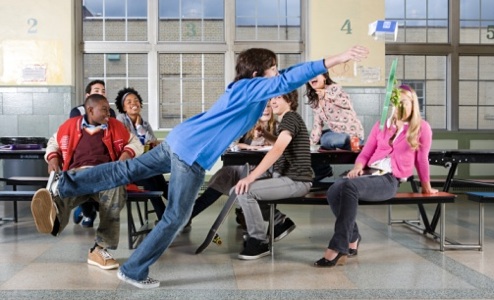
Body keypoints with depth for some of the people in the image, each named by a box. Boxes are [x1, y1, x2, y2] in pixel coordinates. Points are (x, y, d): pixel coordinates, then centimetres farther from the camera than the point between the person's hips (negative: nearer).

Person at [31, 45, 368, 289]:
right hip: (193, 156, -9)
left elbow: (288, 76, 24)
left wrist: (332, 61, 22)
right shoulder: (251, 88, -11)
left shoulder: (245, 87, 15)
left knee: (127, 171, 18)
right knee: (175, 219, 5)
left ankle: (65, 184, 20)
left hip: (178, 141, 9)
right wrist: (339, 58, -24)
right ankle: (134, 271, 16)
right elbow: (288, 81, -24)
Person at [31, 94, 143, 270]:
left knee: (116, 190, -38)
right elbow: (53, 143, 30)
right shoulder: (70, 125, 20)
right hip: (76, 173, 1)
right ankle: (52, 217, -76)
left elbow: (135, 143, 23)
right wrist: (53, 158, 8)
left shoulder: (115, 126, 20)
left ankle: (100, 248, -35)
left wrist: (126, 154, 1)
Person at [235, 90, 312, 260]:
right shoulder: (288, 119, 18)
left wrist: (251, 177, -33)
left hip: (295, 181, -11)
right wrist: (265, 134, 21)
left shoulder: (290, 118, -13)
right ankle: (280, 221, 16)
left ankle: (259, 242, -11)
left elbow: (277, 151, -27)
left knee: (244, 191, -24)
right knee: (238, 188, 17)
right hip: (288, 178, 11)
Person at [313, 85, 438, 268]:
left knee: (349, 187, -36)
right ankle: (352, 238, -11)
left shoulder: (421, 127, 8)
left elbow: (422, 160, 13)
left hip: (390, 180, -5)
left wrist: (426, 187, 20)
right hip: (369, 172, 5)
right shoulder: (381, 125, 20)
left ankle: (338, 248, -34)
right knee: (334, 191, -28)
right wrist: (358, 167, -3)